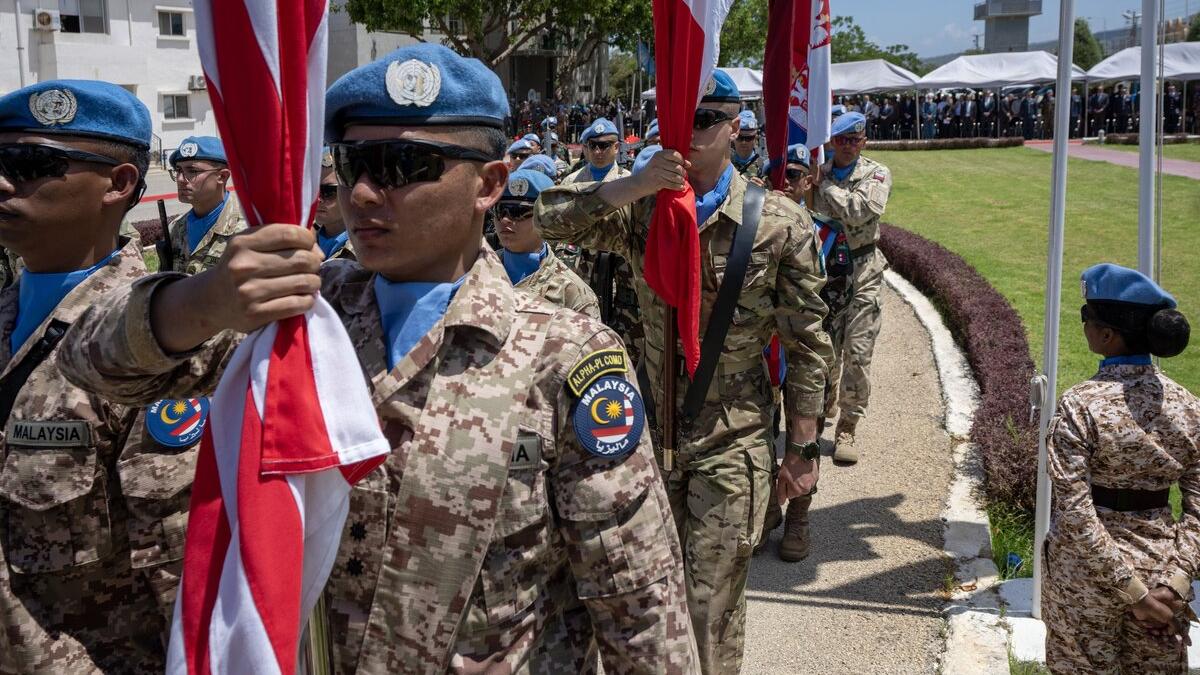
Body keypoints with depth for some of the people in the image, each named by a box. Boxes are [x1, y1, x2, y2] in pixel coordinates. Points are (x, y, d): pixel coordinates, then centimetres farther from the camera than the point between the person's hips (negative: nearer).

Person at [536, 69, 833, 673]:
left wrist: (801, 448, -3)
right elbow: (549, 218, -12)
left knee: (712, 605, 3)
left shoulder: (781, 222, -8)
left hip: (733, 441, -3)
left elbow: (807, 345, -4)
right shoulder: (642, 211, -1)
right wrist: (637, 185, -23)